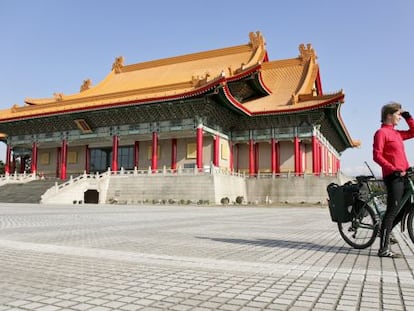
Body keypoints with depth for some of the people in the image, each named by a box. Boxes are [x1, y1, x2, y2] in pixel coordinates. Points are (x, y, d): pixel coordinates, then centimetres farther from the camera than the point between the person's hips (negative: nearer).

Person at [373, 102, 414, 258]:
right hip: (393, 176, -9)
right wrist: (393, 169, -21)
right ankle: (384, 249, -7)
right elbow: (377, 156, -15)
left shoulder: (396, 133, 19)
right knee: (393, 211, -10)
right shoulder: (381, 132, -7)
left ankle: (385, 232, 32)